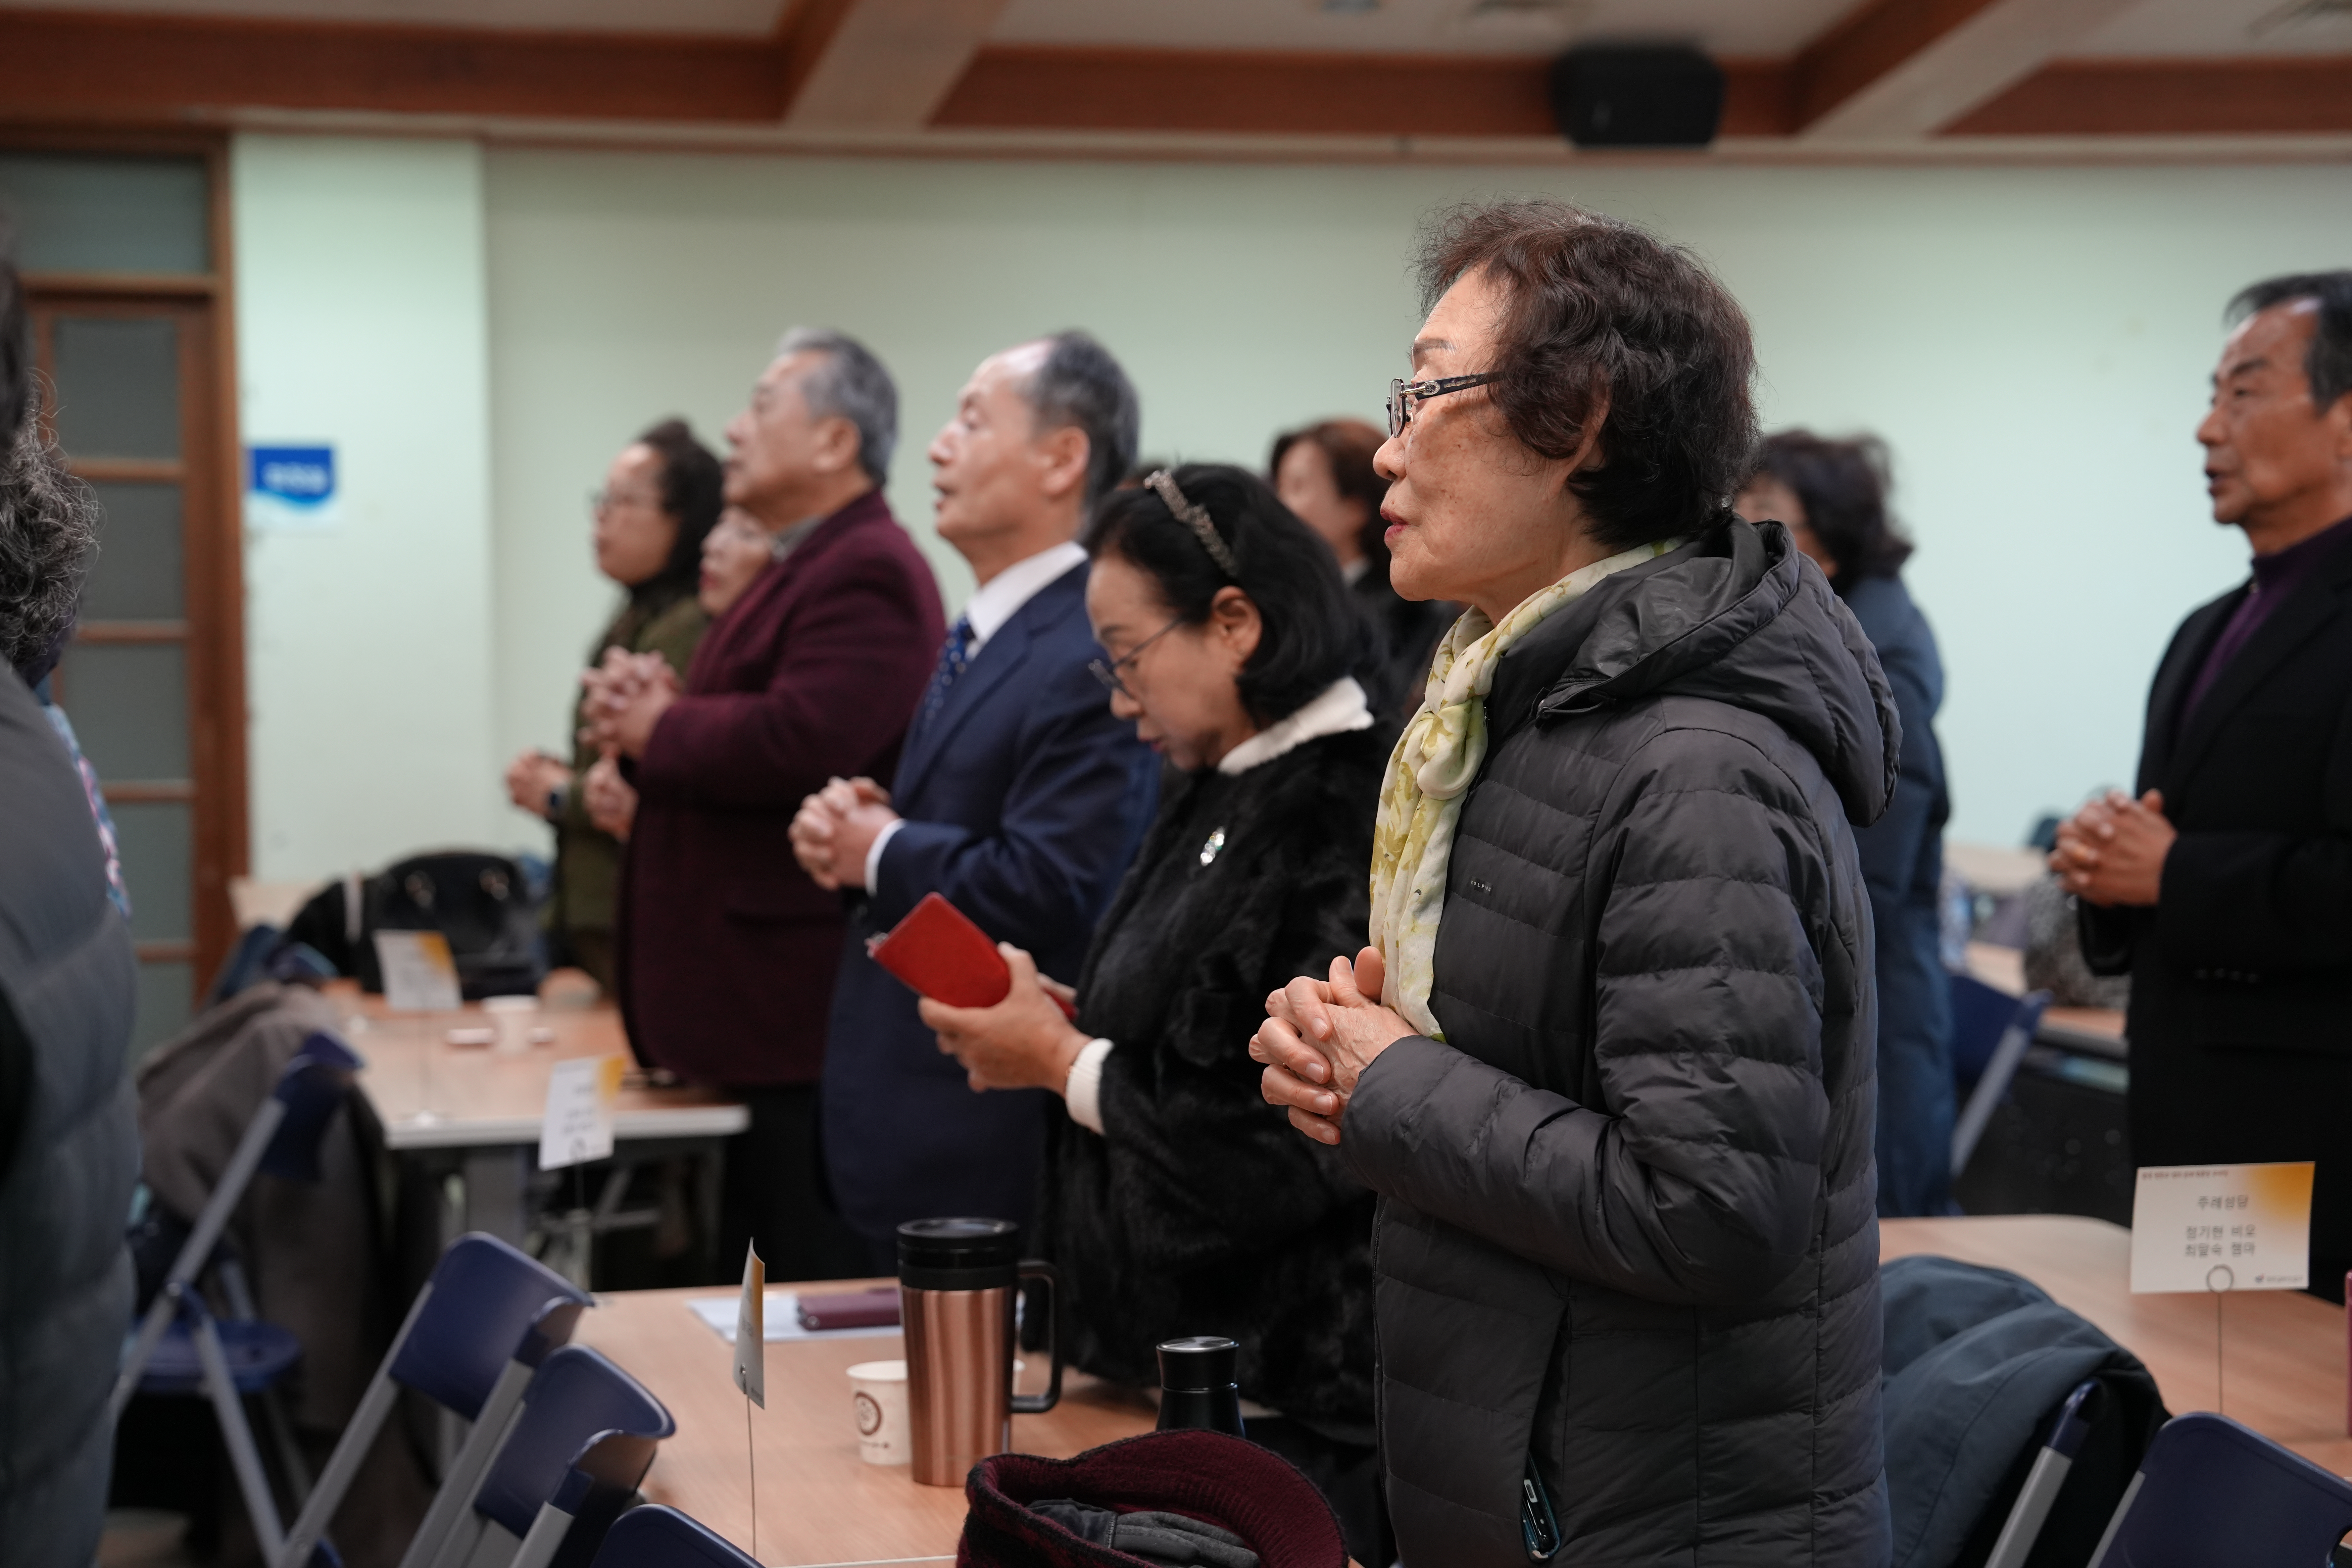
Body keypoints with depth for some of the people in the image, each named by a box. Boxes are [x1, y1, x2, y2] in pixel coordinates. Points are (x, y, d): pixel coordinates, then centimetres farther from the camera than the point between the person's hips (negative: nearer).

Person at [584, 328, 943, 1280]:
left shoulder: (865, 574, -15)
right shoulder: (800, 566, 21)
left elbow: (799, 745, -28)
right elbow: (727, 744, 27)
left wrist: (659, 729, -10)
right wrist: (651, 713, 4)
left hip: (804, 1017, -11)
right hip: (752, 1018, 11)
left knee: (823, 1295, -5)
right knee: (751, 1274, 16)